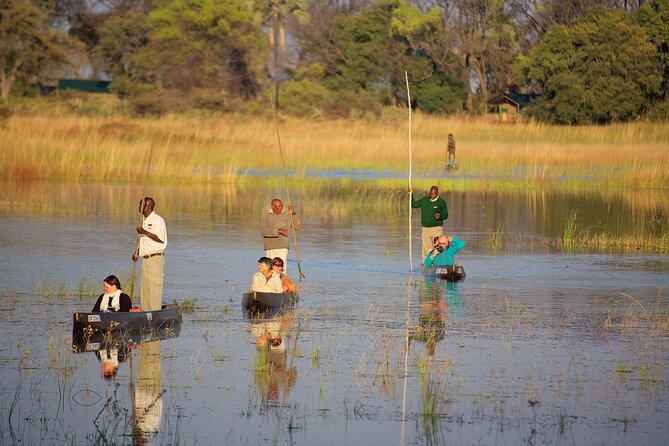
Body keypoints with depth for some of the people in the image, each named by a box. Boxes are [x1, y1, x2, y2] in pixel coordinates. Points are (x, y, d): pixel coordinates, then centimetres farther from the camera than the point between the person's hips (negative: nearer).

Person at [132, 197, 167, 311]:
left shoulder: (157, 220, -11)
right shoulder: (144, 221, 18)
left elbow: (161, 239, -19)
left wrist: (144, 232, -20)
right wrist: (137, 252, 13)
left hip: (156, 258, -9)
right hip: (145, 258, 9)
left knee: (154, 288, -10)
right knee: (145, 288, 8)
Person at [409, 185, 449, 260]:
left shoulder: (442, 202, 1)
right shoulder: (424, 200, 12)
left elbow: (446, 215, 0)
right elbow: (413, 204, 21)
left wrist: (440, 216, -21)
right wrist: (411, 195, 9)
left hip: (437, 229, -3)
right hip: (425, 229, 3)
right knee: (425, 250, 0)